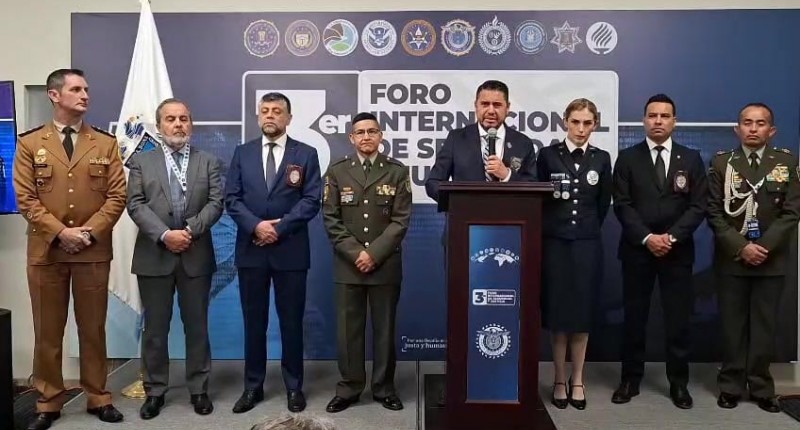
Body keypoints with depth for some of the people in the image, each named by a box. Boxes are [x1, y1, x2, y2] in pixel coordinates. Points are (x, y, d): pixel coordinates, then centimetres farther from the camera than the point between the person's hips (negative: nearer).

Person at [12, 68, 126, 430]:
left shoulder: (106, 143, 6)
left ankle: (98, 398, 21)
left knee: (93, 328, 9)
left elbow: (117, 196, 0)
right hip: (46, 251, 0)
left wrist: (90, 233, -12)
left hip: (94, 251, 1)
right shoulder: (29, 143, 4)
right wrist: (61, 232, -13)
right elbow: (25, 199, -3)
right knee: (48, 331, 8)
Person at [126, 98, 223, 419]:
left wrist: (190, 230, -16)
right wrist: (164, 235, -17)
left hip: (196, 256, 0)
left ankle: (198, 389, 19)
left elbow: (216, 203, -2)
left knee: (197, 326, 7)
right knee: (155, 328, 7)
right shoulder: (141, 162, 7)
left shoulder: (209, 162, 9)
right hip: (154, 256, 0)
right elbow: (135, 205, -4)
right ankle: (155, 391, 20)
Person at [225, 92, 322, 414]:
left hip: (290, 250, -2)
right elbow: (232, 199, 3)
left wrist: (280, 227, -14)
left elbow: (312, 200, -6)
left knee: (291, 321, 6)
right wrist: (256, 225, -13)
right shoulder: (242, 153, 10)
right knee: (254, 321, 10)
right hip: (251, 249, 2)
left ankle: (294, 387, 19)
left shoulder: (306, 154, 3)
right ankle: (253, 386, 22)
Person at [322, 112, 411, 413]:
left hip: (386, 264, 0)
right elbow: (331, 219, 0)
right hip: (348, 264, 1)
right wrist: (355, 253, -10)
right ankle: (348, 388, 17)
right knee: (349, 329, 5)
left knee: (384, 329, 7)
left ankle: (384, 388, 19)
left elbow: (401, 220, -4)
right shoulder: (337, 171, 6)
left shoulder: (398, 171, 3)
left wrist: (374, 254, -13)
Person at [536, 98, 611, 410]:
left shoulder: (601, 159, 5)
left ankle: (577, 380, 18)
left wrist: (587, 228, 13)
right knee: (556, 311, 3)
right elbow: (537, 199, 4)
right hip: (554, 242, -1)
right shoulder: (548, 155, -1)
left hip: (587, 244, 1)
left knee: (582, 311, 6)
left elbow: (604, 204, 12)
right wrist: (553, 226, 6)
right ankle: (560, 380, 15)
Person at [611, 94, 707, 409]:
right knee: (634, 317, 5)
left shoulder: (691, 159, 7)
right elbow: (622, 205, -3)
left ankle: (678, 383, 18)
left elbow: (698, 206, 0)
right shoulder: (627, 158, 4)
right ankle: (630, 379, 16)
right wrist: (647, 238, -14)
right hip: (637, 250, -1)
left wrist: (671, 236, -13)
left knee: (678, 319, 5)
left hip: (678, 251, 1)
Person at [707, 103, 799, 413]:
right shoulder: (721, 162, 2)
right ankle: (731, 385, 15)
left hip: (771, 260, 1)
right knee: (732, 325, 5)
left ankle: (761, 387, 18)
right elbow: (714, 212, -3)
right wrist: (740, 248, -12)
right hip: (731, 259, 0)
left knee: (764, 326, 6)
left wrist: (763, 247, -13)